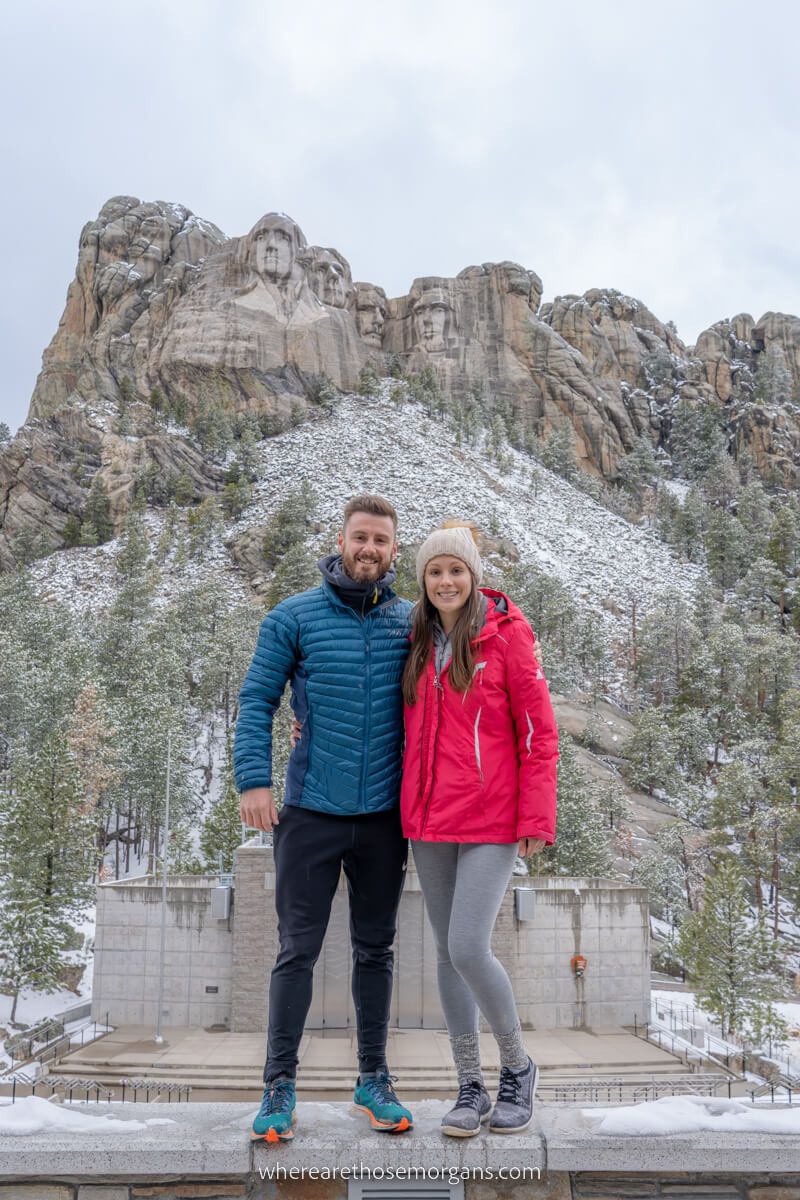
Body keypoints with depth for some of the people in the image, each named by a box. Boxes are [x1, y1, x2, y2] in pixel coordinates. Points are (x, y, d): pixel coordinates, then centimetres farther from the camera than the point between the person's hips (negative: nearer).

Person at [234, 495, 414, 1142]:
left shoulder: (413, 621, 4)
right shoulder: (295, 617, -2)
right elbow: (256, 701, -1)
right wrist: (254, 779, -10)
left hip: (385, 816, 2)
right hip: (311, 813, -2)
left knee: (376, 950, 14)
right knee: (298, 950, 5)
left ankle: (374, 1079, 29)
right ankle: (280, 1084, 20)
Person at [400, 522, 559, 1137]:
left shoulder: (506, 633, -6)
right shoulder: (419, 641, 9)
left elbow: (538, 733, -7)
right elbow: (407, 722, 19)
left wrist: (537, 820, -11)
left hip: (491, 820, -5)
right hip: (430, 820, 6)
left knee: (469, 949, -10)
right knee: (448, 954, 10)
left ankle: (518, 1065, 17)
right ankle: (471, 1087, 26)